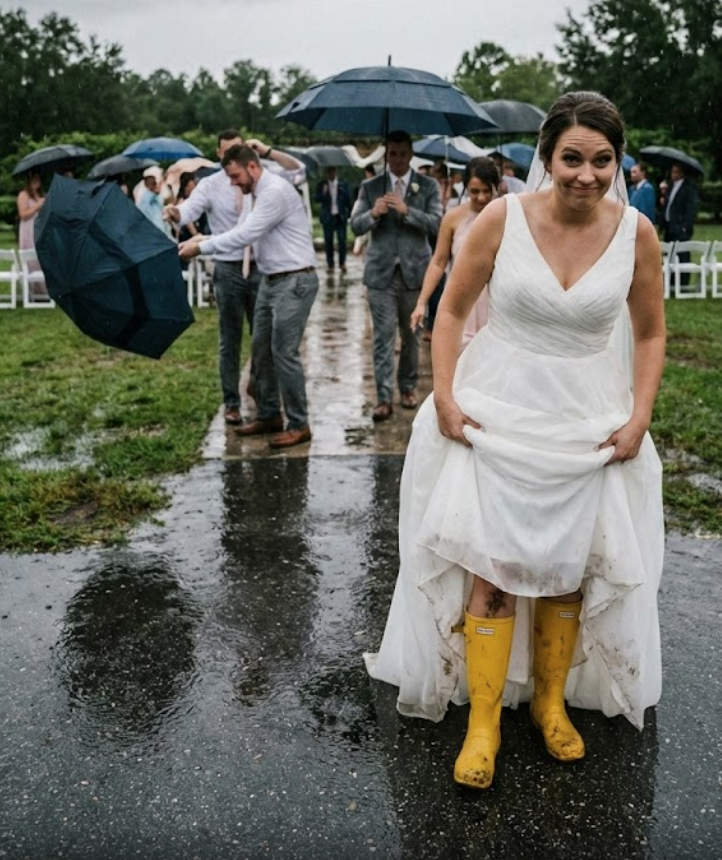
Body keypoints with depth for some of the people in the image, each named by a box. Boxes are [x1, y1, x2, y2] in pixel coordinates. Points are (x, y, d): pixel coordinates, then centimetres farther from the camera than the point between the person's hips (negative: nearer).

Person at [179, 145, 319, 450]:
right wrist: (203, 241, 5)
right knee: (261, 348, 12)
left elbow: (244, 235, -21)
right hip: (271, 279, 10)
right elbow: (244, 232, 15)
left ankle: (298, 425, 0)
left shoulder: (275, 191, -17)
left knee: (284, 351, -9)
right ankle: (269, 415, 24)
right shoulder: (262, 193, 14)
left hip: (294, 281, -10)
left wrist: (201, 247, -15)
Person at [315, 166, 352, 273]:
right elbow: (317, 200, -2)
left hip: (341, 216, -1)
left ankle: (342, 263, 5)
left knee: (342, 240, -6)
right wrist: (323, 193, -22)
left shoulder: (343, 184, 3)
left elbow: (348, 199, 5)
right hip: (328, 217, 1)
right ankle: (330, 265, 9)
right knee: (328, 241, 3)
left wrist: (349, 214, 2)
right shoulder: (322, 185, 3)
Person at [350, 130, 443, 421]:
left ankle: (408, 387, 27)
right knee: (383, 336, -5)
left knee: (411, 334, 11)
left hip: (414, 271, 1)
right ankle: (384, 399, -5)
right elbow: (355, 225, 2)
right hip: (381, 271, 0)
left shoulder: (428, 186, 5)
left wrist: (406, 211, -20)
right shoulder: (370, 187, 7)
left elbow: (436, 224, -7)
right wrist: (373, 213, -19)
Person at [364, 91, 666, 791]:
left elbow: (650, 332, 8)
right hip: (497, 412, -2)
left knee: (569, 570, 12)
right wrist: (443, 397, -8)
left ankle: (550, 701, 34)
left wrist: (639, 417, -1)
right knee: (493, 569, -2)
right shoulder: (503, 218, -10)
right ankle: (483, 722, 15)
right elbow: (451, 309, 0)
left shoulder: (635, 232, -5)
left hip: (589, 424, 2)